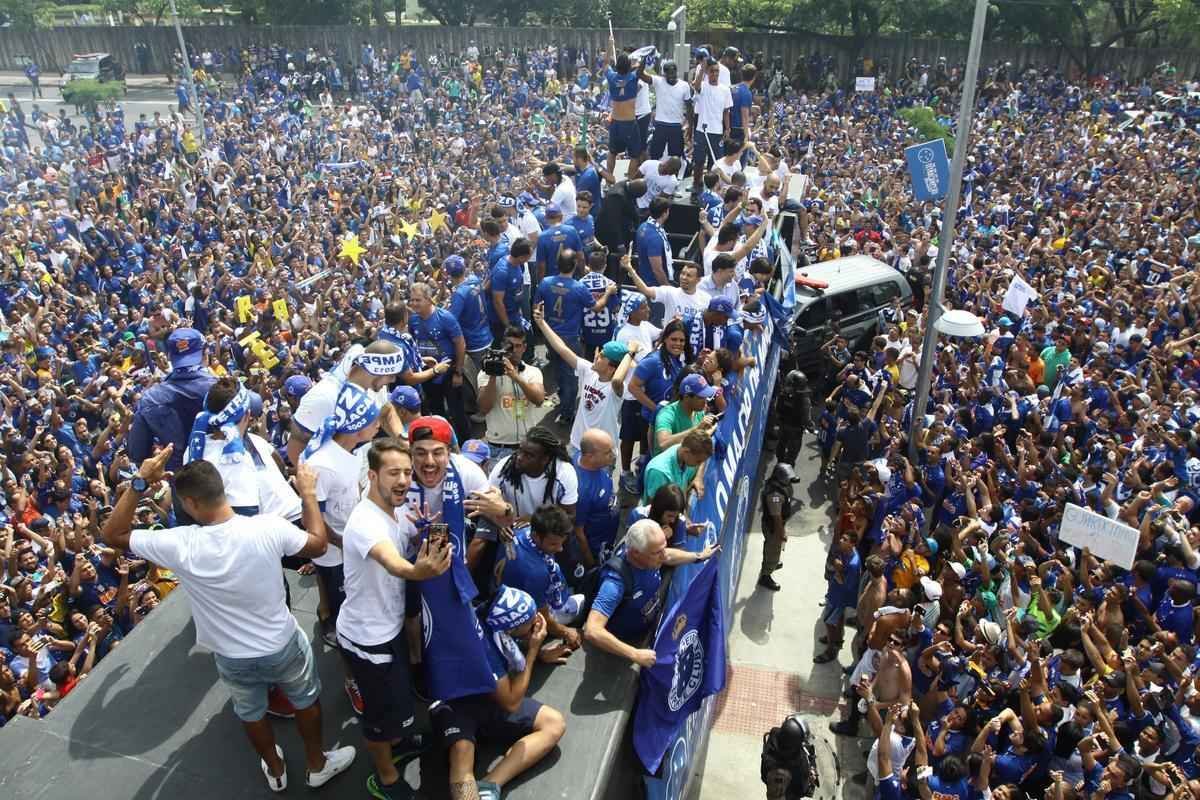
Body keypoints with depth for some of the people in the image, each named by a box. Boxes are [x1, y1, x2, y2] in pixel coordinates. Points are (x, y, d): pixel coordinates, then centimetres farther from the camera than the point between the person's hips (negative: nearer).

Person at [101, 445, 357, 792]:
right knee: (306, 700, 28)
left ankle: (275, 771, 54)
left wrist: (139, 484, -20)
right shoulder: (268, 527, -28)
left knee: (251, 714, 31)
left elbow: (111, 535, -13)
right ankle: (317, 765, 49)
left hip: (233, 658, 1)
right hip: (283, 645, -1)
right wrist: (308, 494, -1)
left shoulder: (180, 546, -28)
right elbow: (319, 544, -9)